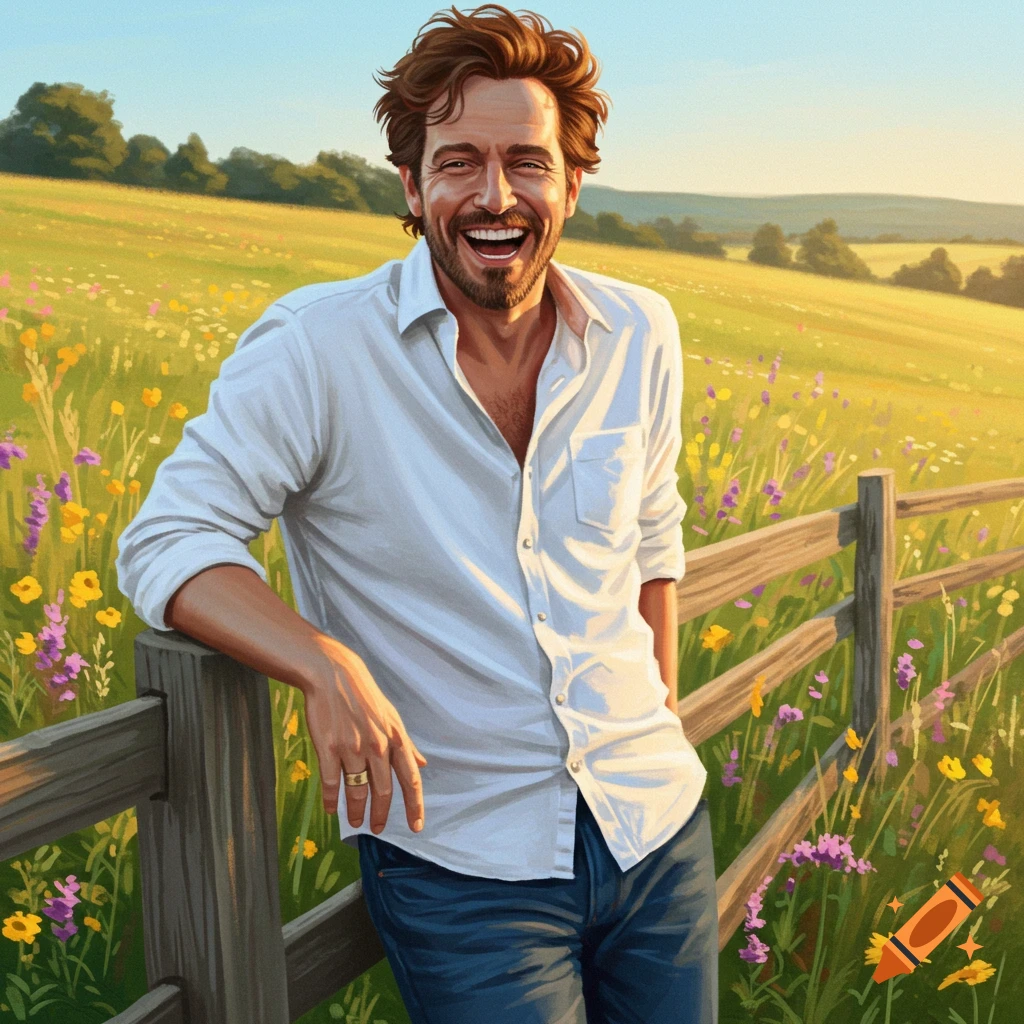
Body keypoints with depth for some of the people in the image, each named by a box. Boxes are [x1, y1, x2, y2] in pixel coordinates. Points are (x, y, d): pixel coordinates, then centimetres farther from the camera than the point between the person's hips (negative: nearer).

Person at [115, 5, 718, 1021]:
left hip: (659, 827, 5)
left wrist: (664, 728, 12)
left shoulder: (641, 335, 0)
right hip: (464, 859, -4)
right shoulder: (314, 348, -15)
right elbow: (165, 543, -14)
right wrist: (328, 664, -30)